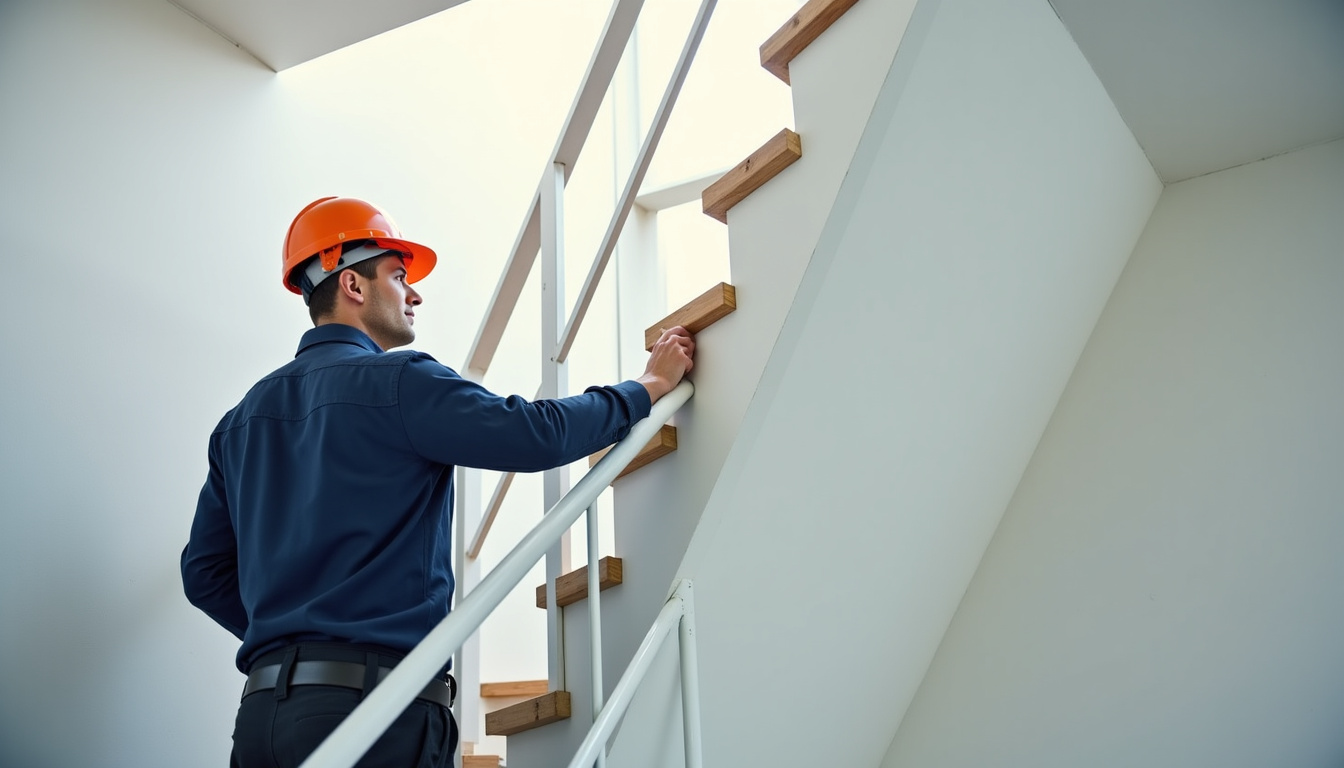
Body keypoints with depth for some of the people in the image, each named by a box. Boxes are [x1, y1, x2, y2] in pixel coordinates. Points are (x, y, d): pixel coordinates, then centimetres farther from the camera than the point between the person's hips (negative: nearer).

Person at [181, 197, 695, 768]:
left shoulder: (243, 419, 15)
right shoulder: (398, 382, -8)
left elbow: (204, 571, 16)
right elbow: (539, 435, -14)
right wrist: (649, 386, 0)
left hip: (263, 707, 8)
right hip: (371, 704, -7)